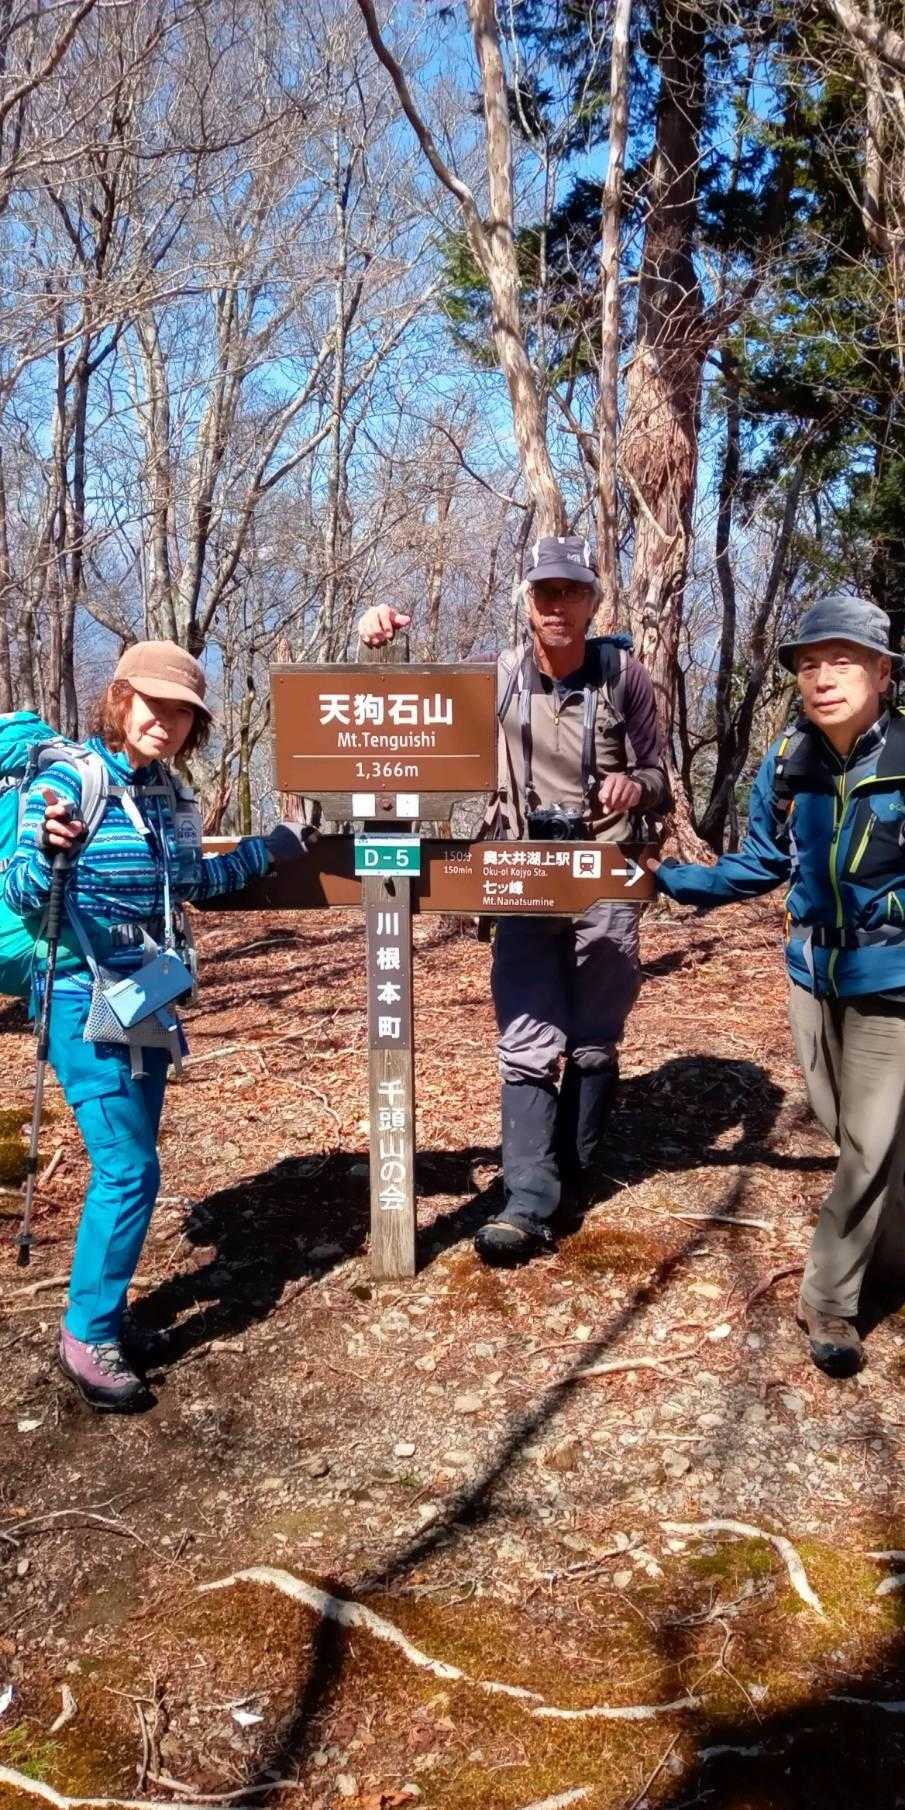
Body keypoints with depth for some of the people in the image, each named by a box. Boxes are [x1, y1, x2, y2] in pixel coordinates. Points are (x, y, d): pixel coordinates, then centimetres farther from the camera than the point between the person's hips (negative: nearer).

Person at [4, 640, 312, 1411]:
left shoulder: (170, 793, 6)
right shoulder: (69, 778, -14)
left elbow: (190, 880, 21)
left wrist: (273, 845, 23)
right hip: (86, 1001, -7)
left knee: (128, 1165, 14)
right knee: (130, 1170, -8)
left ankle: (101, 1301, 29)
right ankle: (88, 1332, 9)